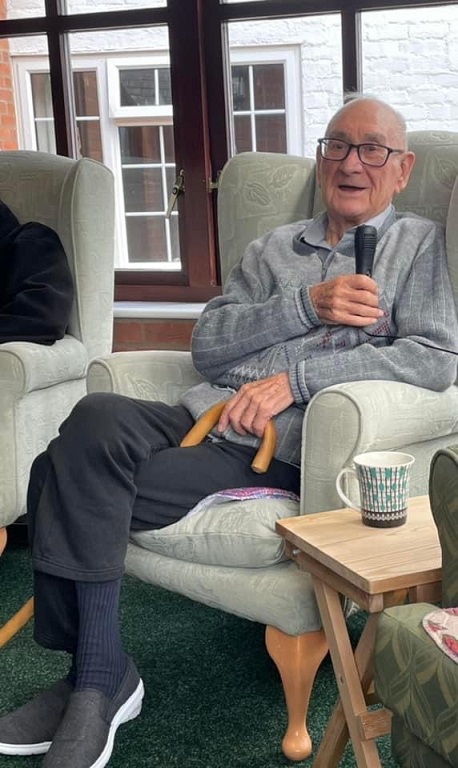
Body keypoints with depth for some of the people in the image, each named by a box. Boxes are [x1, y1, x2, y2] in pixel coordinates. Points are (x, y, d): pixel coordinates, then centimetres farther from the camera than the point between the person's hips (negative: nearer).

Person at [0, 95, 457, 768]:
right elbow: (207, 346, 11)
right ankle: (95, 675, -16)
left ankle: (98, 677, -8)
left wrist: (297, 375, -12)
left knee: (72, 482, -23)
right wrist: (307, 304, -4)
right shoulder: (273, 248, 25)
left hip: (283, 449, -5)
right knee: (96, 419, -27)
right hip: (205, 416, 5)